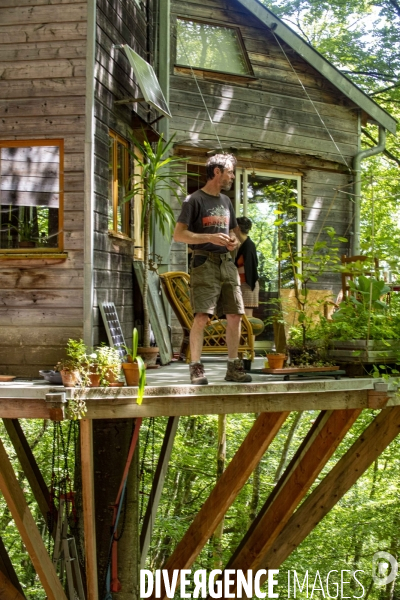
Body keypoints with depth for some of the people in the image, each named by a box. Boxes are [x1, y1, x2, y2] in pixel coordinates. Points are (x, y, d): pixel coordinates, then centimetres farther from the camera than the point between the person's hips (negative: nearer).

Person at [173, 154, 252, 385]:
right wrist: (210, 238, -19)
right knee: (202, 316, -14)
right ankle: (196, 367, -7)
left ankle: (233, 367, 11)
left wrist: (235, 241, 5)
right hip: (205, 262, -6)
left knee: (235, 315, 2)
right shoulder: (195, 200, -2)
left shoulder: (226, 201, 19)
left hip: (227, 262, 7)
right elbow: (179, 234, -9)